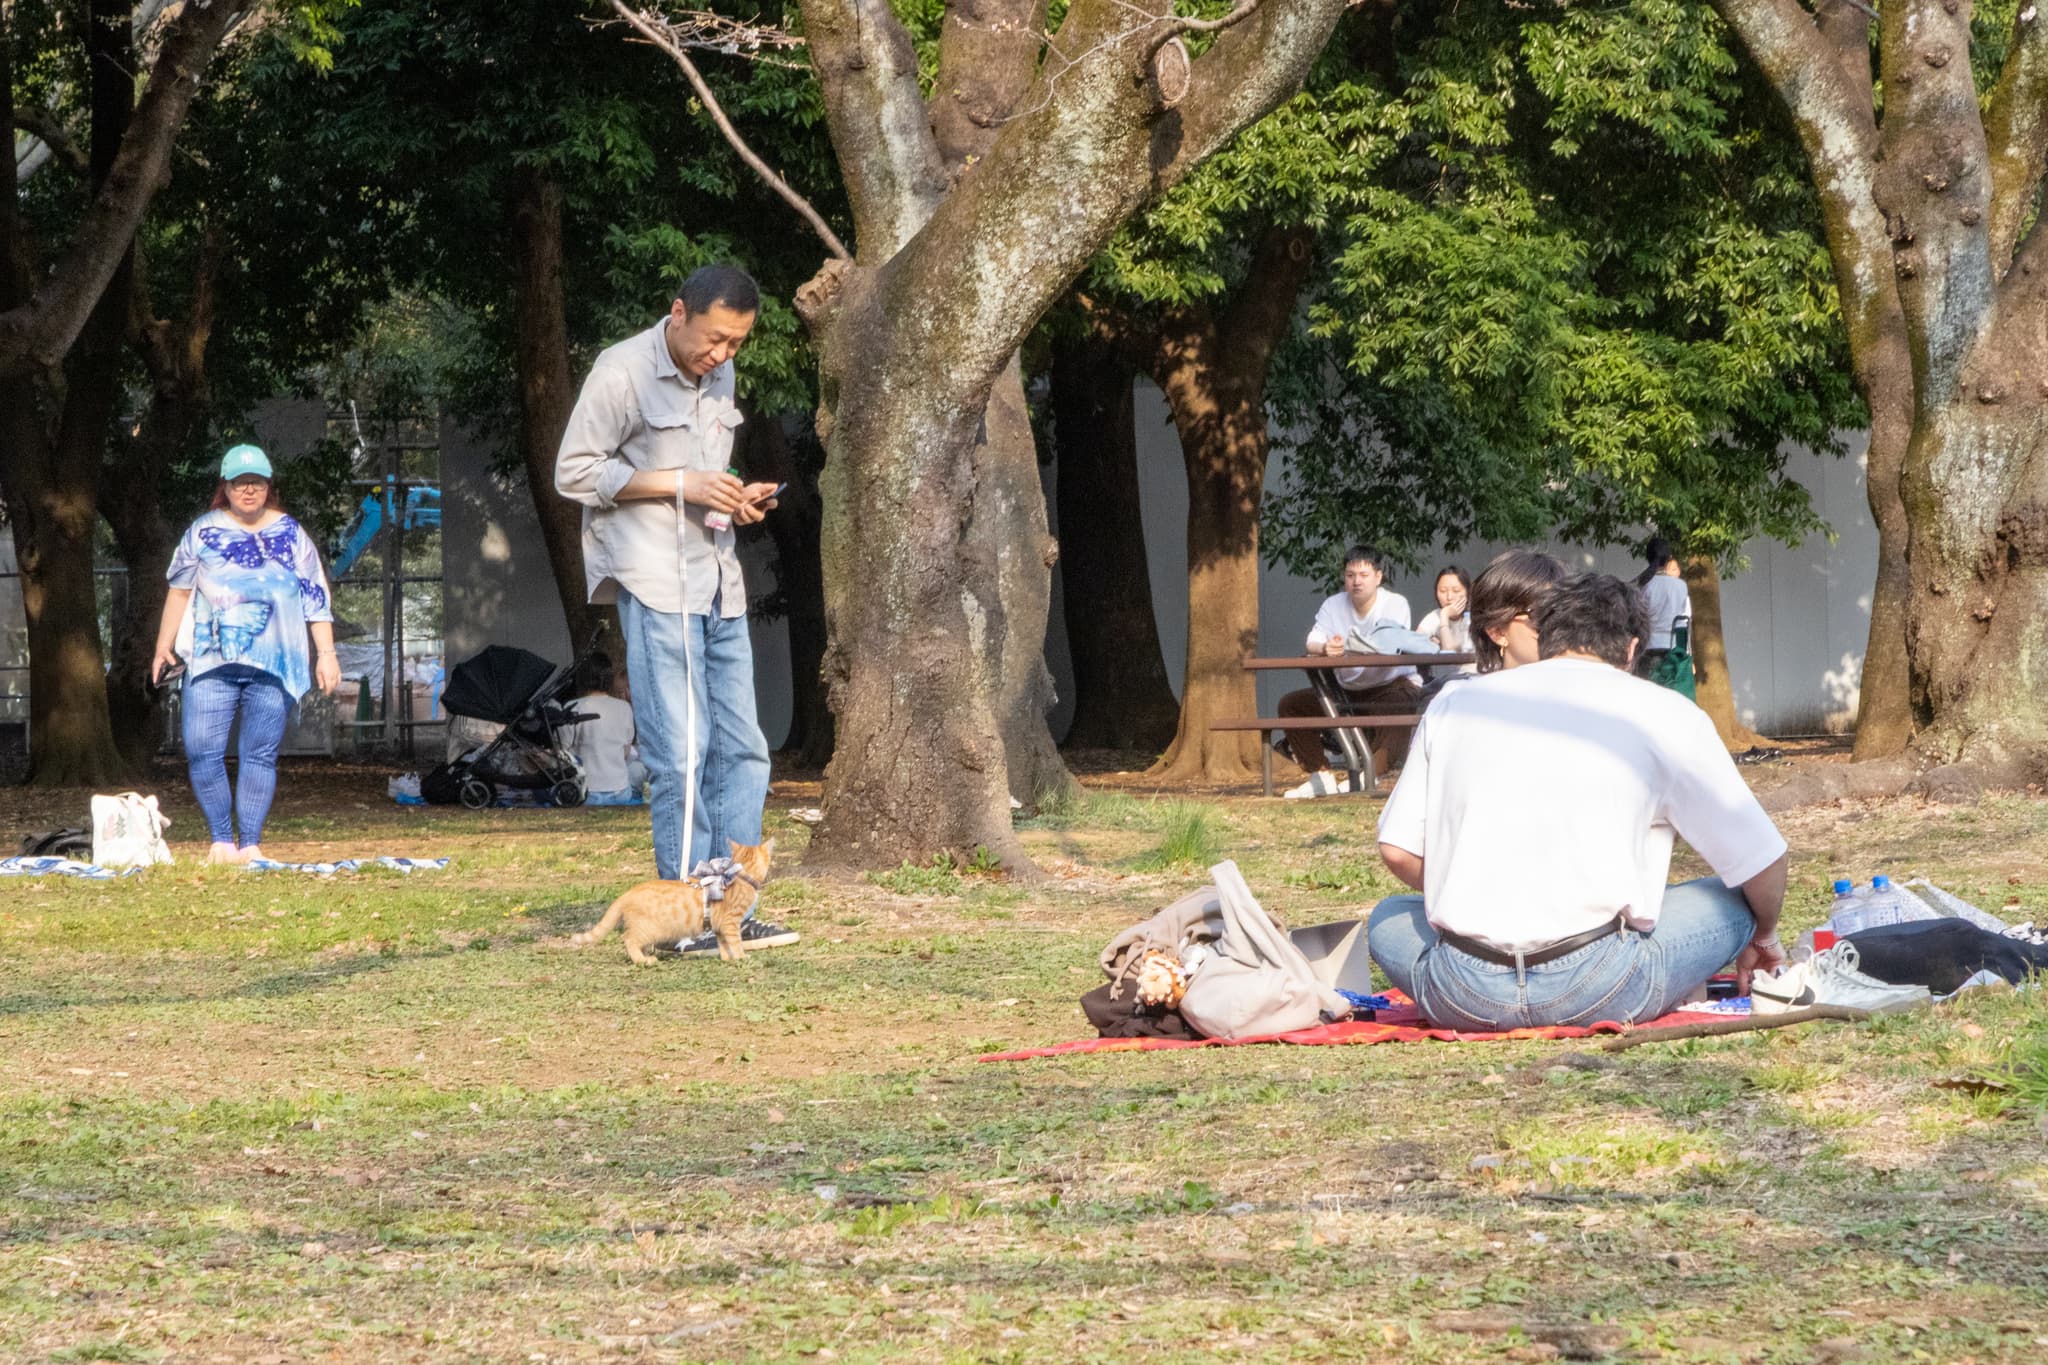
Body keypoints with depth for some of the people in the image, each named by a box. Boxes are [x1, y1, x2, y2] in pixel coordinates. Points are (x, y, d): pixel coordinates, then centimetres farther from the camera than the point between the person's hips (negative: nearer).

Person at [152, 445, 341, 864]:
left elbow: (315, 597, 9)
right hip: (213, 660, 0)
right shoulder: (203, 532, 10)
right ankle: (221, 840, 0)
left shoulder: (291, 535, 9)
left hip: (274, 664, 0)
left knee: (260, 755, -1)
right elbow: (180, 589, 15)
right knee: (201, 751, -10)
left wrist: (326, 652, 3)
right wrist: (164, 645, 11)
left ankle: (250, 844, 4)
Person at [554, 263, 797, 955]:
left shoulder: (716, 373, 14)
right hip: (656, 585, -8)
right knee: (680, 754, -8)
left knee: (740, 749, 5)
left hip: (717, 581, 8)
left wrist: (737, 498, 4)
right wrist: (682, 485, -16)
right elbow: (575, 472, -11)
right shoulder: (623, 372, -9)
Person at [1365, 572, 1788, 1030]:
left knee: (1388, 919, 33)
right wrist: (1762, 938, 33)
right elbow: (1760, 863, 11)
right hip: (1599, 994, -2)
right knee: (1736, 901, 19)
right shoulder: (1666, 714, 8)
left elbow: (1398, 851, 14)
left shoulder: (1454, 703, 16)